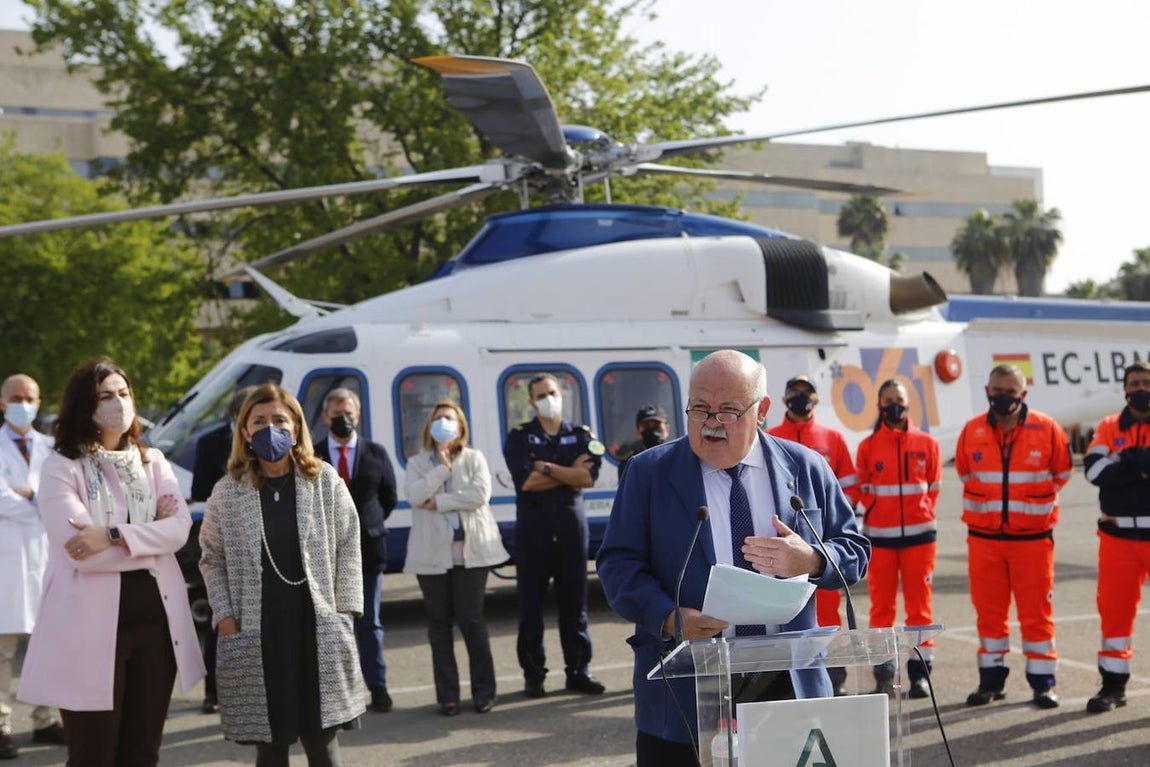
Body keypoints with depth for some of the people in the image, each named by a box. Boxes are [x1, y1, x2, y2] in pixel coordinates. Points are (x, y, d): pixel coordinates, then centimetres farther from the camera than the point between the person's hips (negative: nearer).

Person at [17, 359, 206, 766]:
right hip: (93, 622, -4)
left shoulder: (153, 461, 11)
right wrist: (152, 536, -8)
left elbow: (181, 528, -5)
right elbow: (81, 552, -16)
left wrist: (113, 535, -18)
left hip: (154, 615, 5)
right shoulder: (61, 466, -4)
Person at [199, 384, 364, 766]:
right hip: (257, 634, 0)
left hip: (316, 628, 0)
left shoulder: (325, 481, 2)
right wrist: (225, 619, -2)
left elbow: (347, 545, 5)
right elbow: (212, 559, 6)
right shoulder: (228, 492, 1)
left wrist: (343, 608, -1)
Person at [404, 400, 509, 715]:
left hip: (470, 550, -1)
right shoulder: (418, 462, 9)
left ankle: (484, 691, 10)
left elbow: (480, 494, -10)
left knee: (471, 619, -1)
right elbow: (416, 495, -9)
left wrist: (439, 502, -11)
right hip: (433, 553, 1)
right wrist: (443, 466, -9)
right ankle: (447, 695, 10)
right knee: (439, 622, 4)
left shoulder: (474, 458, 6)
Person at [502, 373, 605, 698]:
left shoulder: (581, 436, 10)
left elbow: (589, 477, -7)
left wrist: (547, 468, -11)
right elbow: (524, 480, -12)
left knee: (574, 599, 4)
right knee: (530, 601, 1)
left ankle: (579, 670, 11)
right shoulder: (519, 438, 5)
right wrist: (570, 471, -7)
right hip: (533, 525, -1)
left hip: (571, 523, 1)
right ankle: (533, 674, 8)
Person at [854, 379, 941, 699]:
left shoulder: (926, 443, 3)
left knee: (919, 604, 1)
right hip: (879, 536, 0)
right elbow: (864, 490, 8)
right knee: (881, 606, 2)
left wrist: (919, 513, 4)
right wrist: (880, 512, 2)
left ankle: (920, 672, 8)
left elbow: (934, 486, 10)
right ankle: (883, 674, 9)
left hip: (919, 533, 0)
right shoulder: (868, 446, 2)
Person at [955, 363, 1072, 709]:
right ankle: (991, 679, 18)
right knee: (989, 611, 8)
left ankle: (1043, 683, 10)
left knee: (1036, 612, 1)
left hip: (1032, 537, -2)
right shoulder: (972, 432, 2)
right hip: (984, 538, 2)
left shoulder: (1047, 430, -4)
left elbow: (1061, 474, 10)